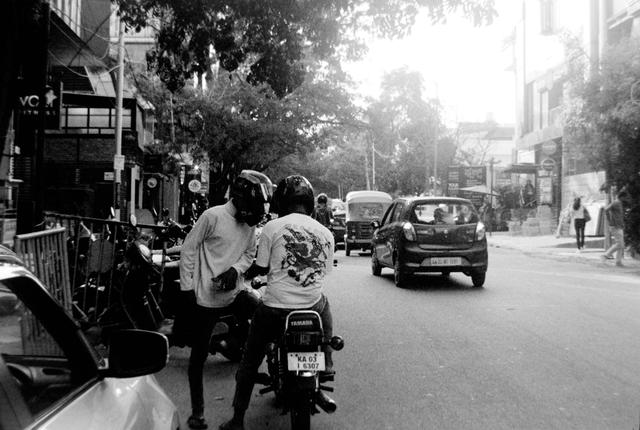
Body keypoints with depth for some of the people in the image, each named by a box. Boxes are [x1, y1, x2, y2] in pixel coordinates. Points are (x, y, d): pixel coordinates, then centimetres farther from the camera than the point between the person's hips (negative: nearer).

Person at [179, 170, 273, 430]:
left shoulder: (250, 224, 5)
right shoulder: (213, 216, -14)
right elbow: (189, 250, -9)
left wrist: (236, 269, -10)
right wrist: (187, 288, -10)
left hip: (234, 293, 5)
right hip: (205, 298, -5)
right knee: (198, 356, 5)